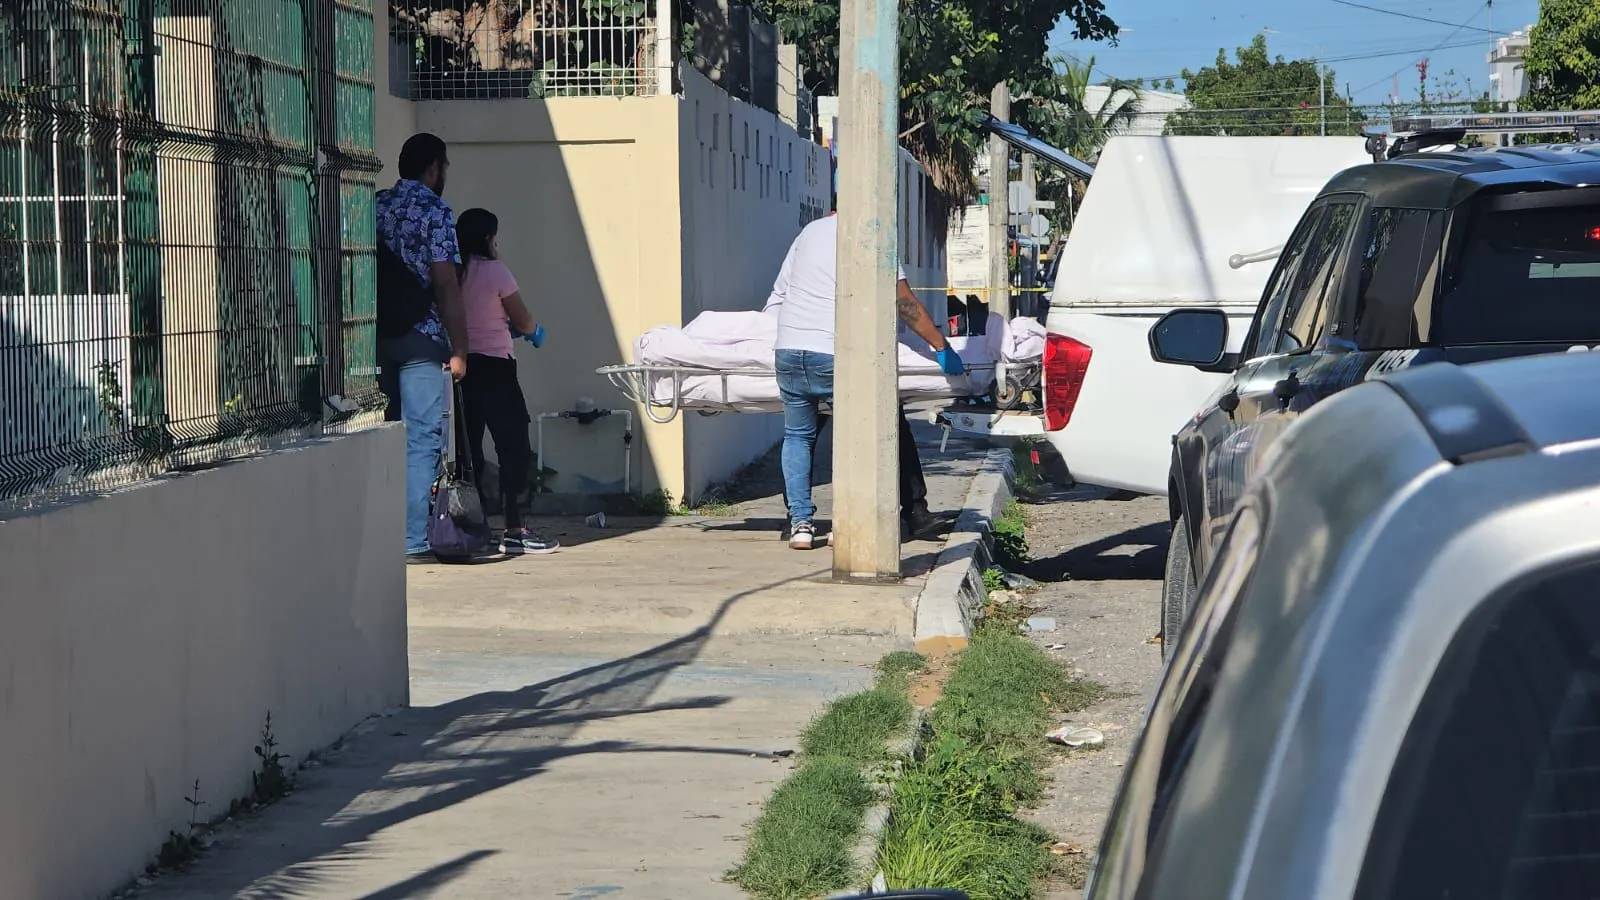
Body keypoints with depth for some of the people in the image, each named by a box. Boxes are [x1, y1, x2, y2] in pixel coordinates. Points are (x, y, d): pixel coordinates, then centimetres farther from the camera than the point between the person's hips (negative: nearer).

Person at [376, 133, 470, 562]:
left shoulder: (375, 206, 13)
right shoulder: (434, 210, -6)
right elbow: (445, 284, -11)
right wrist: (458, 349, -9)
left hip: (377, 337, 6)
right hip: (420, 338, -6)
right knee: (421, 440, -4)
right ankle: (412, 541, -8)